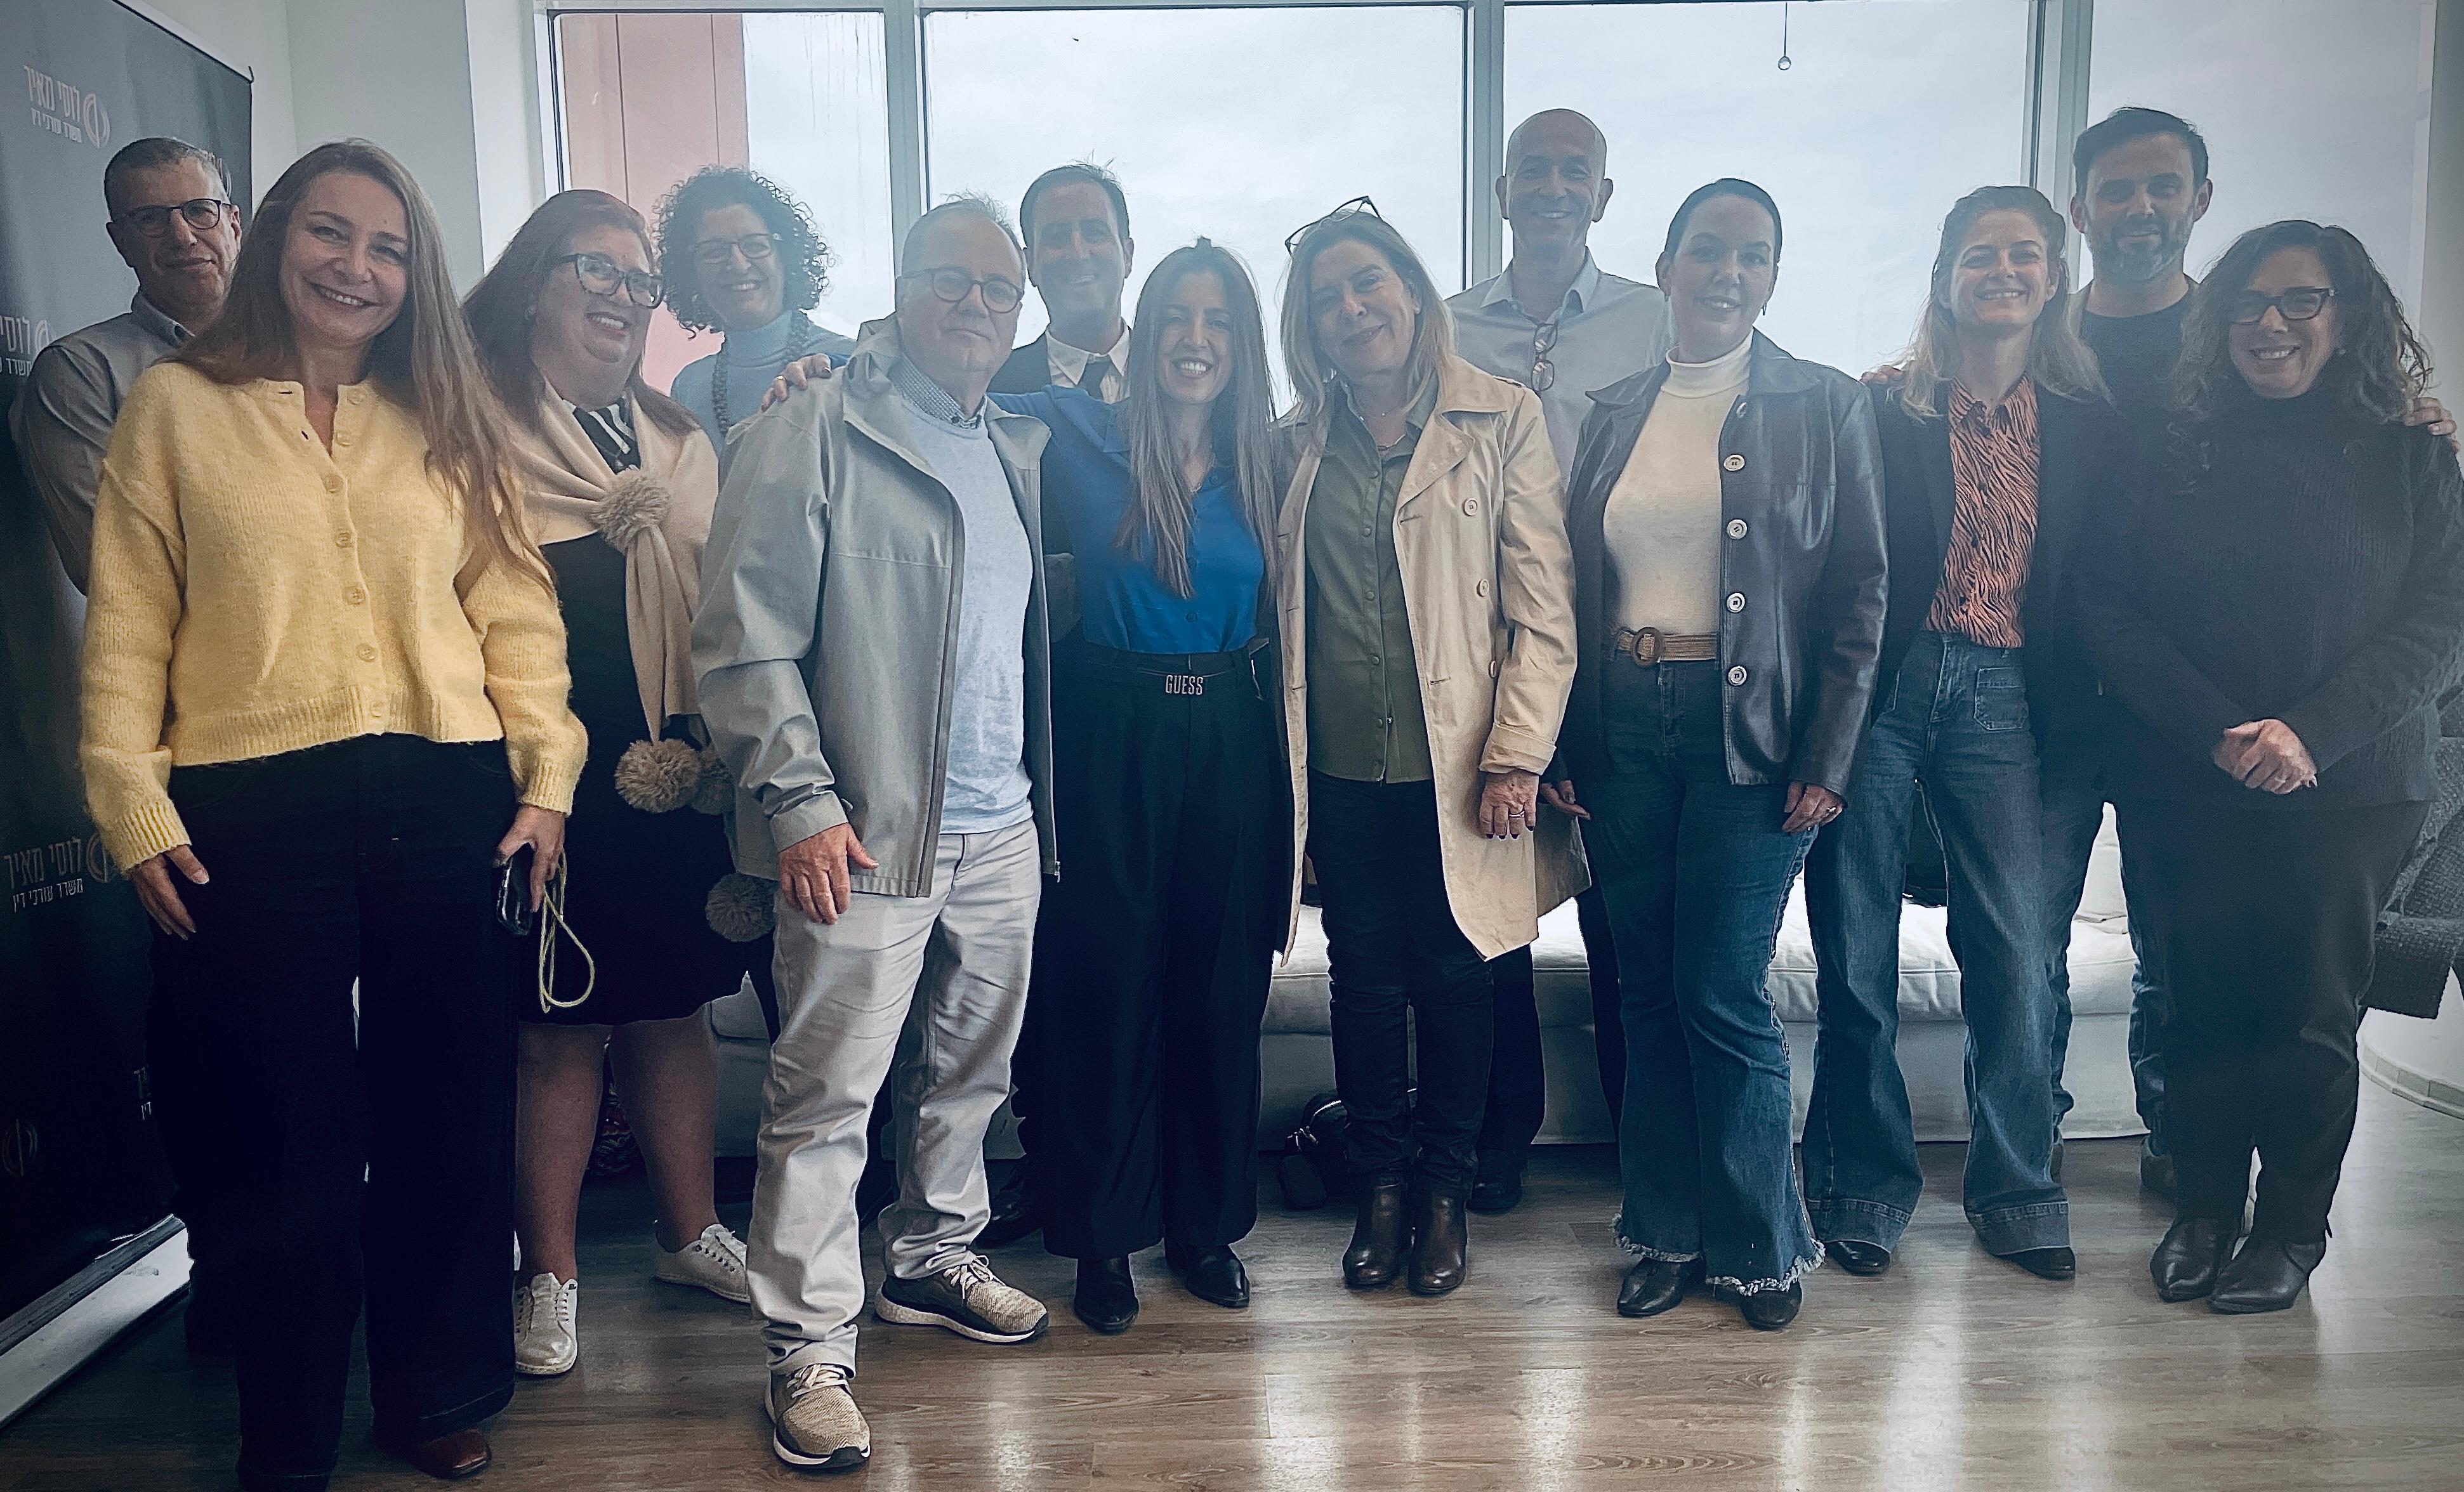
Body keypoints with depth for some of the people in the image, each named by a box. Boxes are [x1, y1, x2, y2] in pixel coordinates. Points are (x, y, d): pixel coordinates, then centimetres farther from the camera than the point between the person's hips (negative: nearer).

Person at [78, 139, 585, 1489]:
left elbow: (516, 609, 6)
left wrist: (544, 779, -2)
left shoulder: (447, 422, 12)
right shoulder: (175, 407, 6)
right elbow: (127, 626, 2)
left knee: (448, 1117, 11)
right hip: (251, 817, -2)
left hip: (447, 803, 2)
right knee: (286, 1134, 8)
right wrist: (133, 808, -6)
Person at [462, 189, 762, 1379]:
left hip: (677, 773, 5)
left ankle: (691, 1232, 28)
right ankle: (548, 1275, 19)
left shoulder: (681, 439, 17)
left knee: (675, 1007, 12)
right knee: (558, 1027, 2)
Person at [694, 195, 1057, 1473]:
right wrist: (801, 801, -17)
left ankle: (932, 1259, 38)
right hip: (869, 836, -7)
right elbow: (744, 641, -11)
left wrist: (1041, 799, 16)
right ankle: (809, 1354, 12)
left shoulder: (1015, 448, 16)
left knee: (969, 1073, 18)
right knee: (824, 1098, -1)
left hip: (1002, 831, 7)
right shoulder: (813, 432, -6)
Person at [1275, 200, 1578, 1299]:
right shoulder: (1302, 442, 9)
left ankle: (1443, 1188, 25)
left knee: (1452, 977, 7)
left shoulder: (1503, 421, -1)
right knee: (1365, 979, 10)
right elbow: (1282, 599, 11)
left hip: (1459, 759, -2)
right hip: (1343, 765, 3)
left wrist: (1517, 754, -11)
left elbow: (1544, 606, -4)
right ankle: (1381, 1186, 26)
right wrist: (1283, 739, 2)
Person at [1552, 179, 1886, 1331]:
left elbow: (1860, 594, -1)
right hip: (1623, 727, 3)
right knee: (1647, 993, 9)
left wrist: (1827, 760, -8)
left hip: (1750, 730, -3)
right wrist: (1558, 748, 5)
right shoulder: (1613, 414, 11)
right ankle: (1668, 1233, 24)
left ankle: (1761, 1245, 18)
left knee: (1724, 997, -3)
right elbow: (1576, 590, 10)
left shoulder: (1824, 407, 2)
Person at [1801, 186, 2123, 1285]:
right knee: (1856, 952, 3)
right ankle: (1864, 1186, 19)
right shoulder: (1884, 412, 2)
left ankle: (2016, 1191, 20)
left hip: (2002, 700, 2)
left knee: (2018, 948, 0)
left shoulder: (2089, 428, 11)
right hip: (1883, 688, -2)